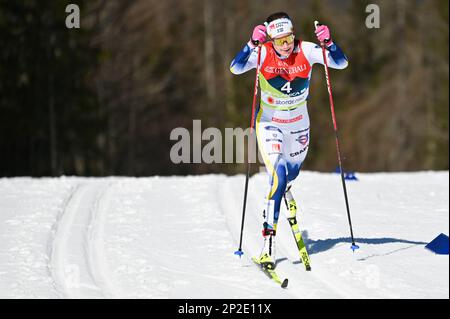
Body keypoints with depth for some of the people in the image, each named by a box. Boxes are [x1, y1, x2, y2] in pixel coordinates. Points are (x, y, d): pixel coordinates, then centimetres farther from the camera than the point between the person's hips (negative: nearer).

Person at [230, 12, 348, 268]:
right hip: (270, 123, -3)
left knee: (293, 170, 26)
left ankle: (286, 190, 65)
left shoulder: (306, 51, -17)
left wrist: (328, 42, -38)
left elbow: (341, 63, -21)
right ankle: (269, 240, -17)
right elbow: (236, 68, -36)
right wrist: (253, 43, -48)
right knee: (278, 178, -19)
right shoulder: (262, 53, -21)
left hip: (299, 123, 3)